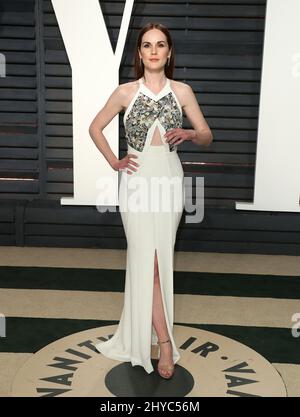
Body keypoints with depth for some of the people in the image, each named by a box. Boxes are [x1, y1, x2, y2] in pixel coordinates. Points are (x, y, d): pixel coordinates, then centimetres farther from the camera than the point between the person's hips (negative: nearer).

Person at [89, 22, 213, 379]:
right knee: (148, 259, -6)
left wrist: (188, 134, -15)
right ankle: (165, 342, 1)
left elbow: (207, 136, 7)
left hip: (169, 177, 2)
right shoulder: (125, 92, 2)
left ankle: (145, 327, 28)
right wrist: (114, 162, 2)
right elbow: (95, 127, 12)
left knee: (160, 258, 7)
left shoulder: (182, 91, 4)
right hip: (137, 179, -1)